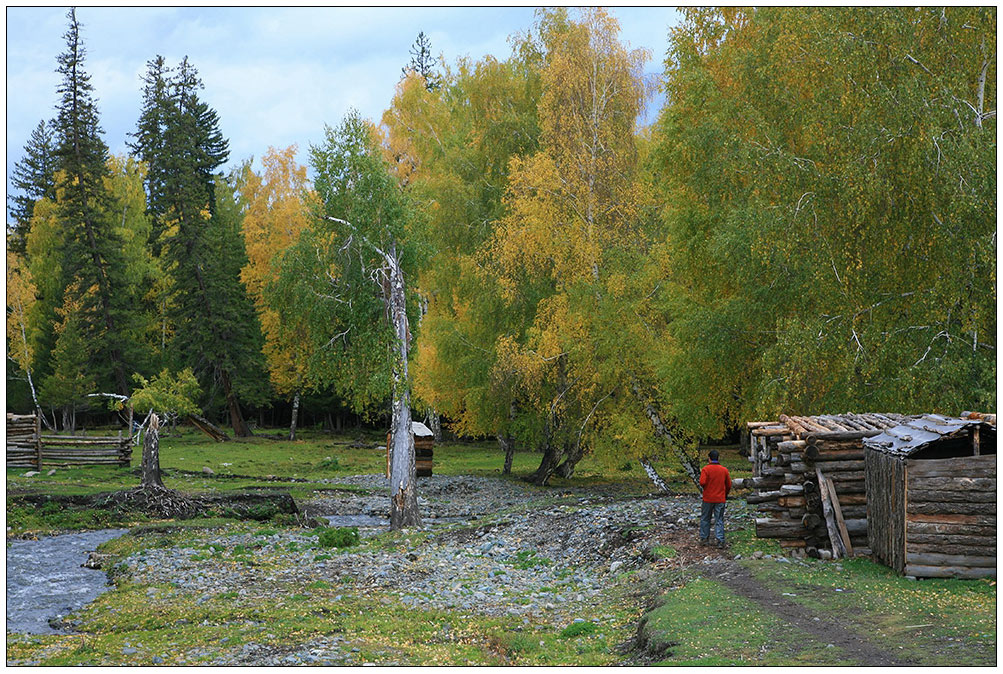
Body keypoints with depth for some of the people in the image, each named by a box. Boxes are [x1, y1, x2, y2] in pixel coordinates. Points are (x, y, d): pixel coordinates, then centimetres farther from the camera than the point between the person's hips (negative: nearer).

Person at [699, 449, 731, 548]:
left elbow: (702, 482, -20)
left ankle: (704, 538, 18)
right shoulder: (724, 470, 1)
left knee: (705, 519, 13)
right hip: (720, 499, 2)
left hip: (708, 498, -2)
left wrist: (703, 488, 2)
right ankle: (720, 541, -2)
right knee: (719, 520, 5)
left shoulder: (706, 469, -9)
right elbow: (729, 485, 6)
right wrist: (725, 494, 22)